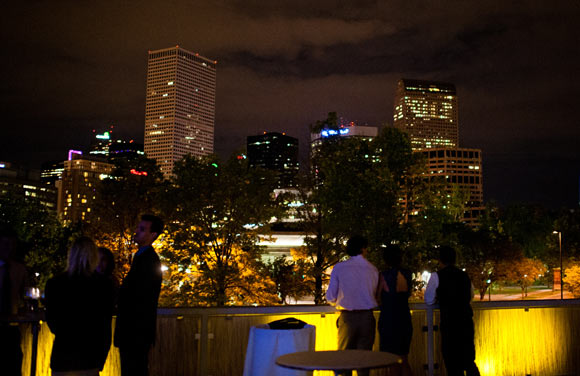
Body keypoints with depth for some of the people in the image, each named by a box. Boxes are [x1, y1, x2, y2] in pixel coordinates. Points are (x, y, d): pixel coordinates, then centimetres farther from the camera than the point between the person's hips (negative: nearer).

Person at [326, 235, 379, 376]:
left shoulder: (339, 268, -3)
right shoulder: (372, 269, 1)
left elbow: (330, 297, -1)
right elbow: (374, 294, 4)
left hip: (347, 317, -1)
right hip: (367, 317, 1)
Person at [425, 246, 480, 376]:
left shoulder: (437, 276, -6)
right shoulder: (464, 275, 9)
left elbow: (429, 300, 0)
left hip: (449, 323, -5)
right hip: (467, 321, 5)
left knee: (453, 363, 5)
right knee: (469, 362, 17)